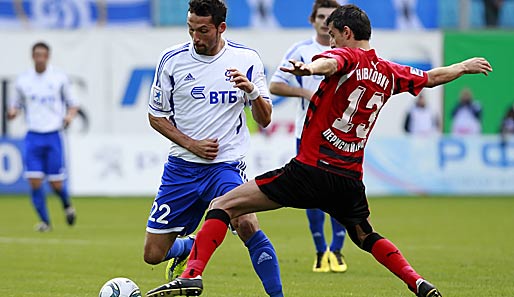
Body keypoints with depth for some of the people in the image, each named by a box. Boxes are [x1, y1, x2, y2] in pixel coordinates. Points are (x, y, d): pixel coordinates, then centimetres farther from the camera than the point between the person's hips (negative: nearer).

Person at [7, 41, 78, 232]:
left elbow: (72, 104, 9)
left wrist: (69, 116, -12)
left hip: (54, 136, -1)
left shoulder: (59, 78, 0)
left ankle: (67, 205, 31)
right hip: (33, 136, 1)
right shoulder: (22, 80, 4)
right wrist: (12, 113, -9)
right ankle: (44, 221, 4)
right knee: (34, 180, -9)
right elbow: (16, 105, 14)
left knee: (56, 183, -2)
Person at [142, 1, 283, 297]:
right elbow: (156, 116, 7)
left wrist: (252, 91, -19)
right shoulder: (172, 59, -2)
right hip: (181, 168, 2)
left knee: (246, 223, -32)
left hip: (226, 165, -2)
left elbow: (265, 120, 2)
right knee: (153, 255, 3)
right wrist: (191, 144, -8)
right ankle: (188, 247, 39)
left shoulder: (247, 59, -3)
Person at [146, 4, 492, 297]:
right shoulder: (389, 73, 15)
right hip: (350, 179, 7)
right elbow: (433, 77, 33)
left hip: (311, 168, -7)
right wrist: (465, 66, 53)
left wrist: (311, 68, -52)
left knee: (223, 205, -6)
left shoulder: (348, 56, -3)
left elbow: (330, 62, -29)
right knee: (366, 237, 33)